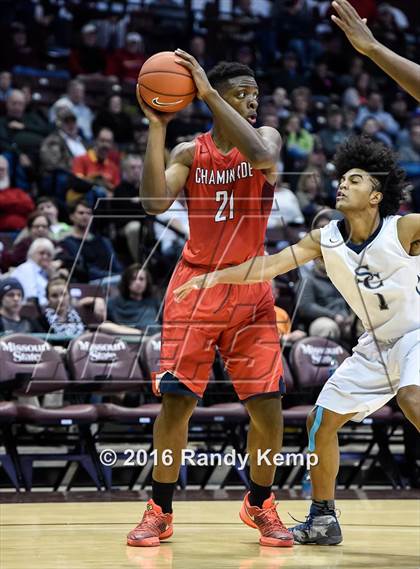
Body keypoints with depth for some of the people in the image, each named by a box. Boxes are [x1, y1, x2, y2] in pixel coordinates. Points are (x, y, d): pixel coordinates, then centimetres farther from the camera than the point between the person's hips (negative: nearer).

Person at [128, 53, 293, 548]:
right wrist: (156, 127, -17)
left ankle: (260, 504, 17)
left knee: (268, 406, -4)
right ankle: (159, 512, 7)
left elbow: (260, 154, -27)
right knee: (176, 399, -5)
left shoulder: (266, 137, -1)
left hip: (250, 290, 0)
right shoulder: (190, 152, 2)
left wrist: (208, 91, -28)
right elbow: (154, 202, -14)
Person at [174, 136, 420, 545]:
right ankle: (323, 519, 23)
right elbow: (270, 265, -10)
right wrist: (215, 277, -20)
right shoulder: (325, 240, -6)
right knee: (321, 421, 7)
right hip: (378, 343, 7)